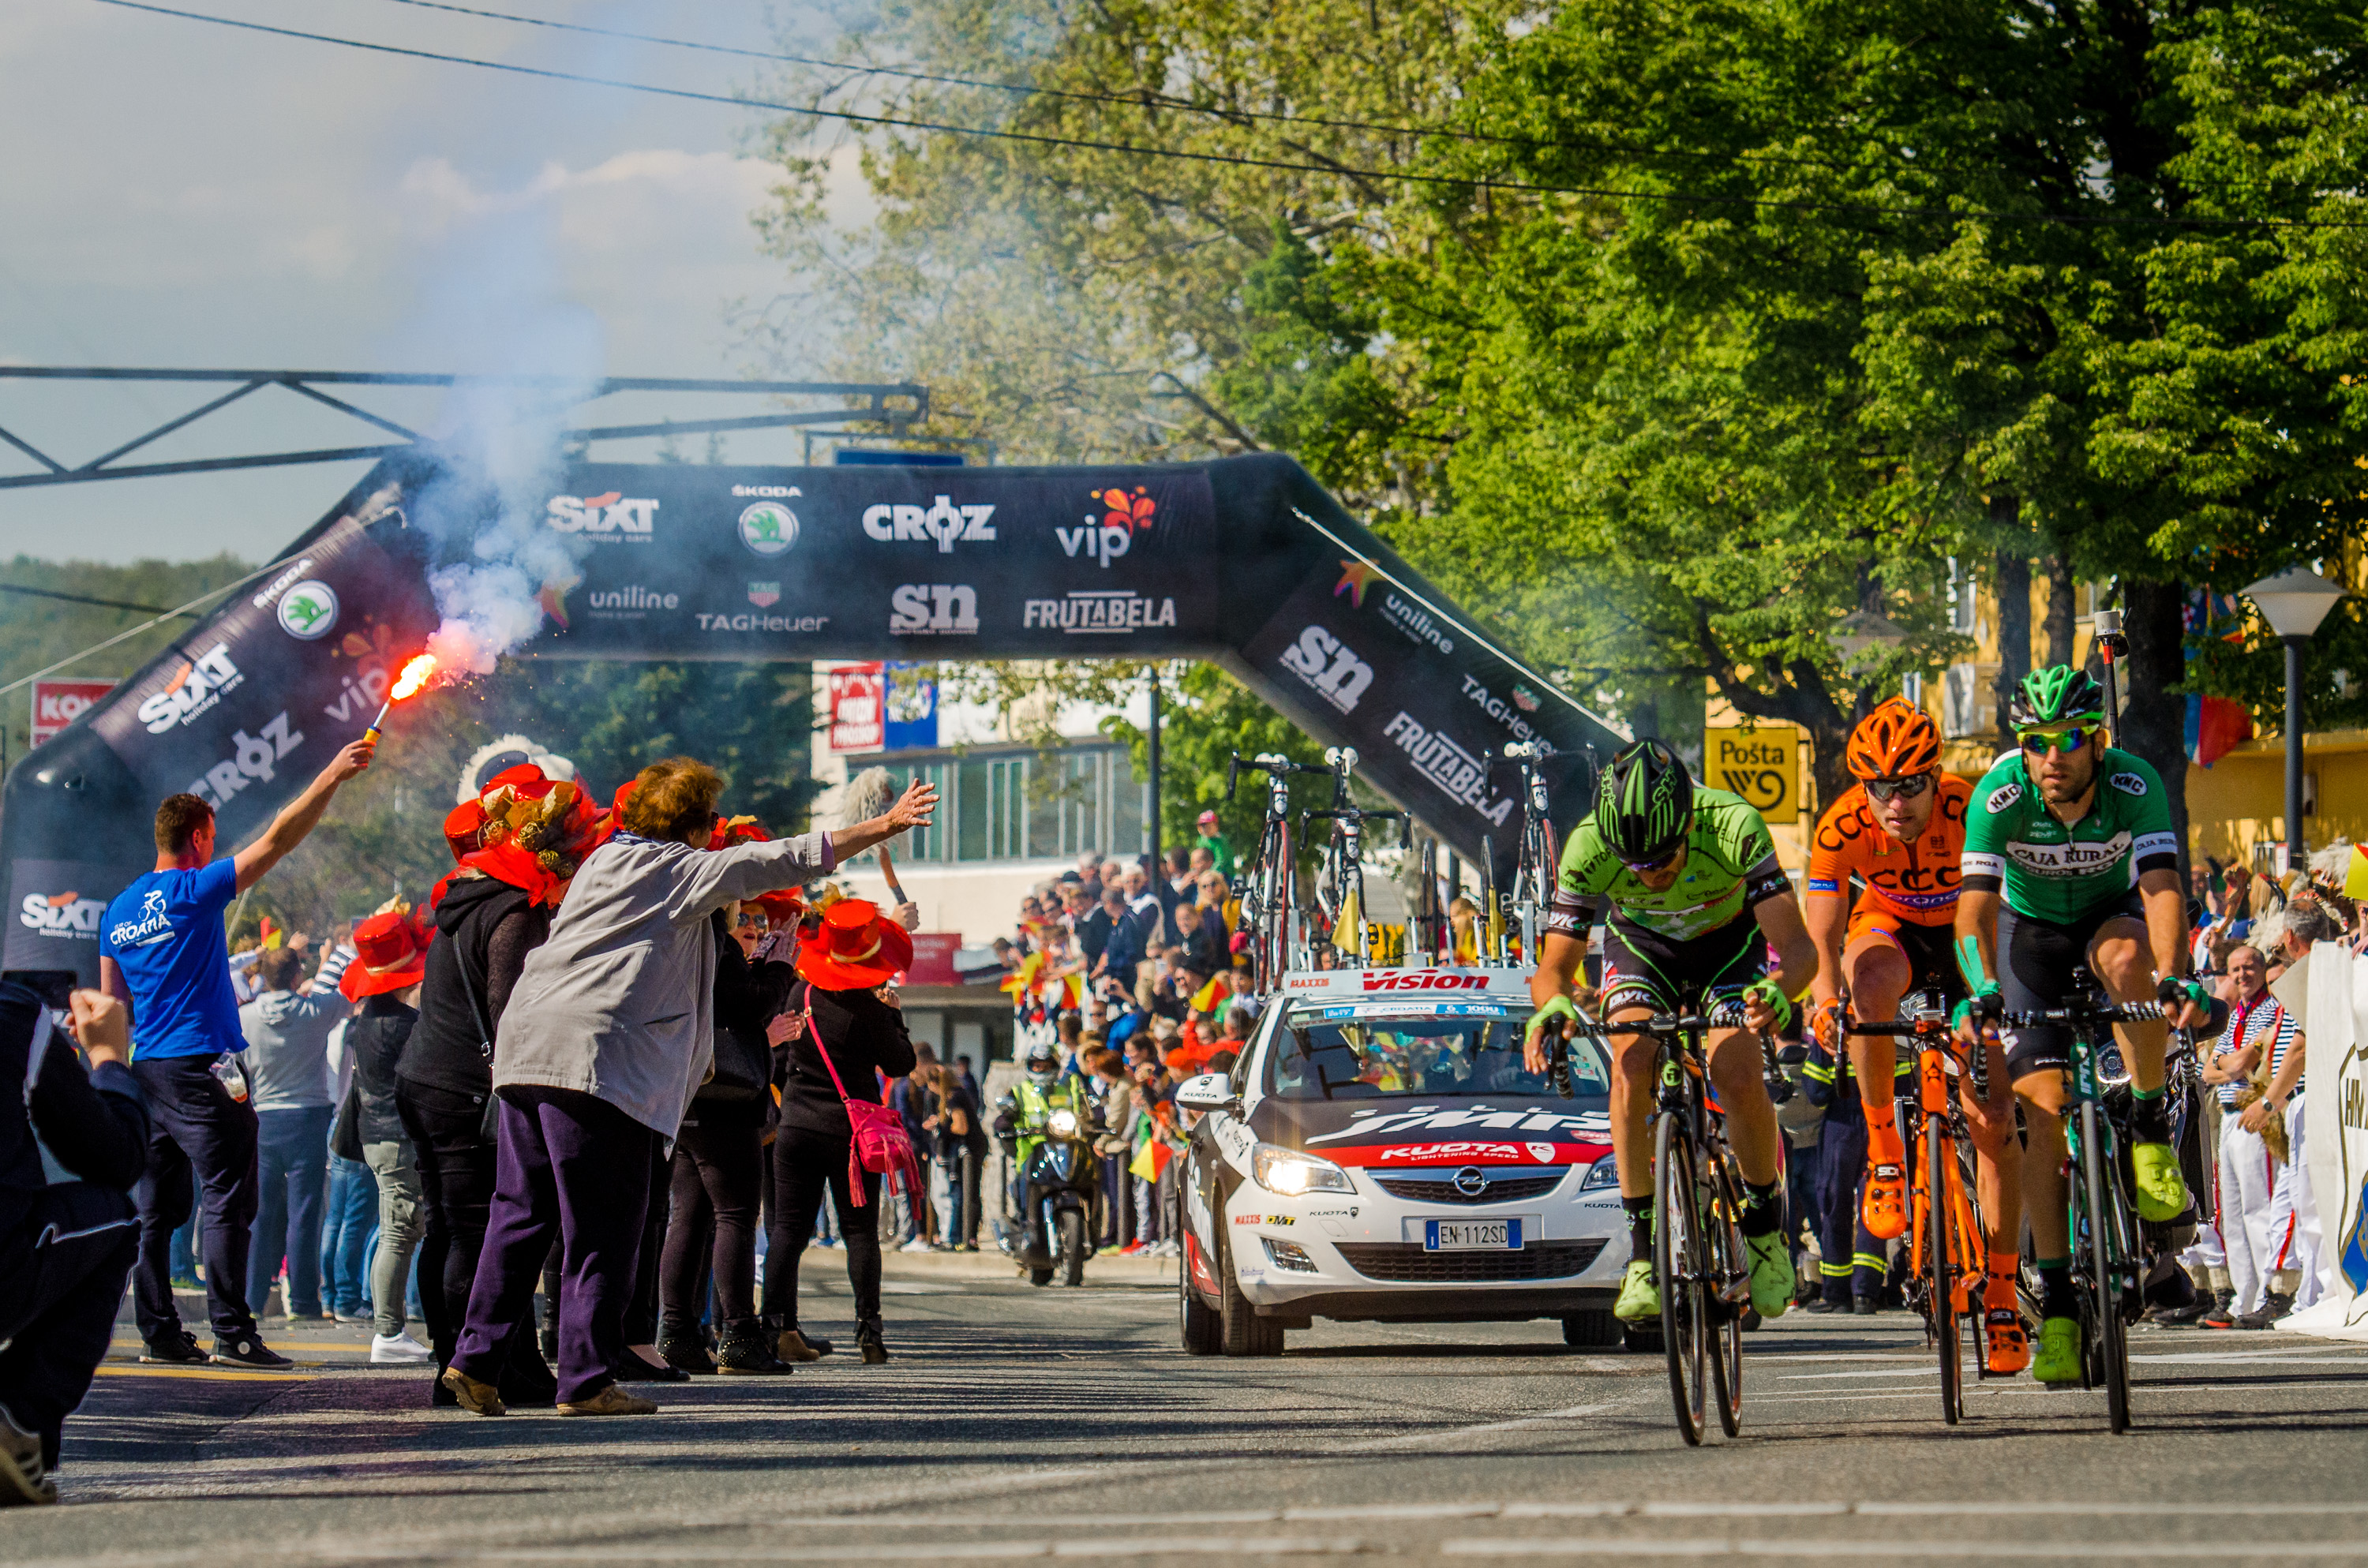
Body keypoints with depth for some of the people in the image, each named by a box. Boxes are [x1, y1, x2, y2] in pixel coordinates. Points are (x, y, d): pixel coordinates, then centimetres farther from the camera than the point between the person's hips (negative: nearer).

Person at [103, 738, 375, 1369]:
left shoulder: (118, 910, 12)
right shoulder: (193, 892, -9)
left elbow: (111, 1002, 16)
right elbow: (277, 842, -12)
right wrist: (333, 776, -7)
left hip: (146, 1072, 7)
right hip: (199, 1067, -7)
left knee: (157, 1209, 9)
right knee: (227, 1202, -6)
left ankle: (159, 1332, 7)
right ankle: (232, 1333, -11)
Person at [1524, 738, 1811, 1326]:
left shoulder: (1733, 827, -37)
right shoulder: (1588, 848, -32)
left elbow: (1796, 946, -39)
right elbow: (1554, 967, -26)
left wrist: (1777, 990, -61)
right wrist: (1551, 1004, -49)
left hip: (1730, 942, -1)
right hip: (1642, 946, 1)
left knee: (1738, 1077, -24)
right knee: (1631, 1072, -26)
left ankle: (1766, 1229, 2)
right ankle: (1643, 1255, -15)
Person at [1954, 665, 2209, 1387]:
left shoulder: (2134, 786, -27)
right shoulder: (2000, 796, -28)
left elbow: (2162, 888, -37)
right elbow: (1974, 907, -35)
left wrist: (2172, 978, -54)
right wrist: (1982, 993, -52)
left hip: (2110, 916, 0)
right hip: (2032, 931, 0)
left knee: (2124, 956, -38)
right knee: (2044, 1104, -15)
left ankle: (2151, 1131, -19)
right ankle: (2056, 1305, -11)